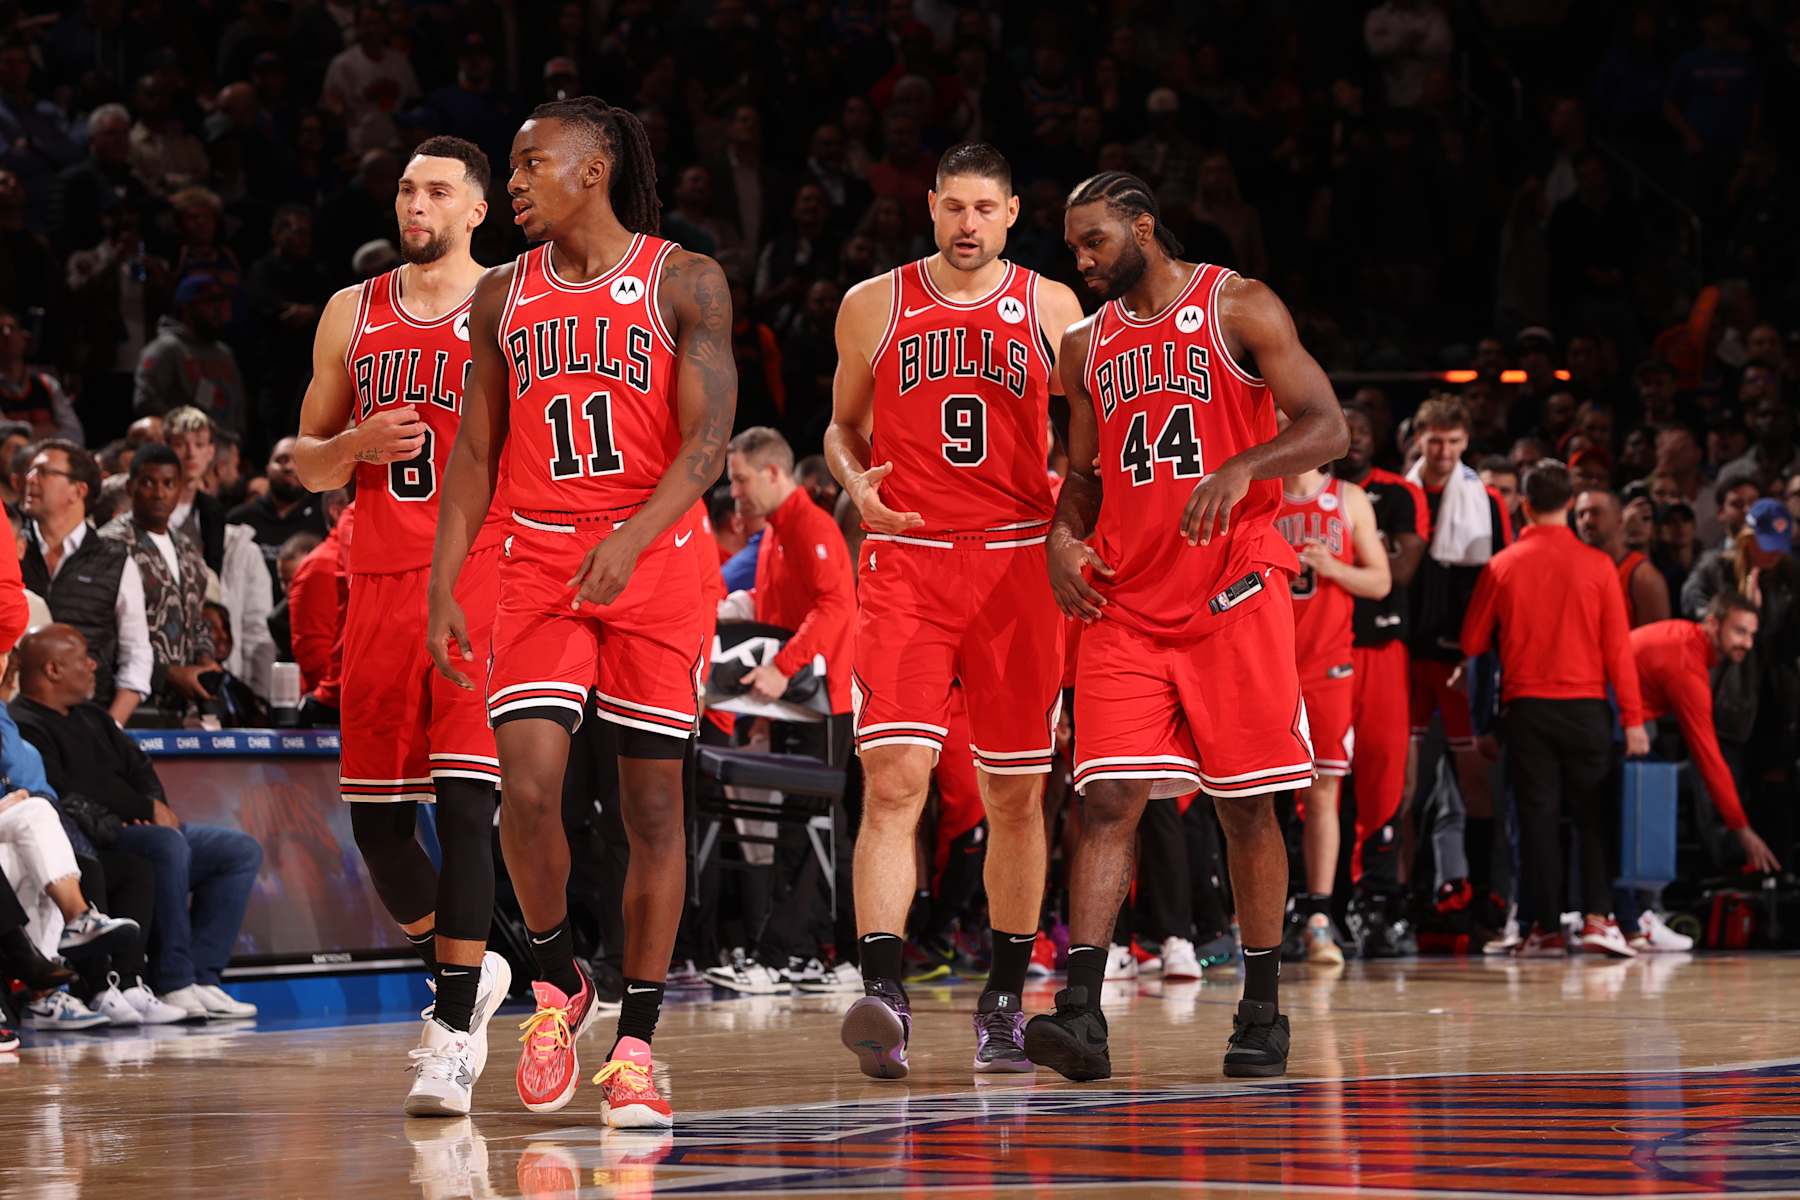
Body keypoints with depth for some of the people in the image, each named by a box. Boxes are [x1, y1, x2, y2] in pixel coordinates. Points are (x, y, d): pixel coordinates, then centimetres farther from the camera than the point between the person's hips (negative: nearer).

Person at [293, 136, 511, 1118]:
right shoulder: (353, 314, 13)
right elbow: (308, 465, 17)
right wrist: (359, 445, -4)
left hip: (484, 573, -4)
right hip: (380, 583, 4)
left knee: (464, 800, -15)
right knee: (375, 814, 5)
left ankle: (454, 1032, -13)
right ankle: (465, 970, 29)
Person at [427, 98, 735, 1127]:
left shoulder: (684, 282, -3)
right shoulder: (504, 296, 10)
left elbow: (708, 440, -11)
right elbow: (476, 452, 13)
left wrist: (632, 538, -26)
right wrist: (443, 585, 5)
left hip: (655, 562, -3)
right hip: (539, 562, 3)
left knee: (653, 800, 1)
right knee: (527, 784, -13)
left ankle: (636, 1048, 8)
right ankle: (559, 984, 11)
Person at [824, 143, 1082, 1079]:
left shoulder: (1052, 308, 7)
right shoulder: (873, 305, 7)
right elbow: (843, 424, 17)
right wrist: (855, 483, -5)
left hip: (1017, 563, 1)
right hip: (906, 559, -1)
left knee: (1015, 792, 6)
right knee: (893, 776, -17)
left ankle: (1003, 1001, 19)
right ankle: (883, 994, -23)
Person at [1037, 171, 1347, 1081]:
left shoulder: (1239, 308, -1)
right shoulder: (1087, 345, 15)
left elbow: (1327, 430, -8)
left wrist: (1240, 469, -26)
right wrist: (1062, 538, 0)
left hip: (1232, 593, -3)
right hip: (1125, 604, 4)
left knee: (1245, 802, 2)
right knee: (1108, 799, -9)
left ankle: (1262, 1012, 13)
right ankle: (1080, 1013, -17)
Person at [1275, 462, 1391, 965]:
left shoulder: (1349, 500, 8)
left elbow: (1380, 582, 7)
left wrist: (1332, 568, -10)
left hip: (1327, 665, 1)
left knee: (1322, 792, -1)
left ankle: (1317, 918, 1)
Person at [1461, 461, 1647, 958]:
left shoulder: (1501, 566, -2)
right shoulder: (1597, 565, -4)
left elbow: (1473, 642, 6)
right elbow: (1618, 647, -4)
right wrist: (1633, 718, 0)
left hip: (1526, 707, 0)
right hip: (1585, 706, 0)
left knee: (1537, 815, 3)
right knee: (1594, 815, 7)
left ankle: (1547, 928, 2)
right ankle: (1598, 917, -4)